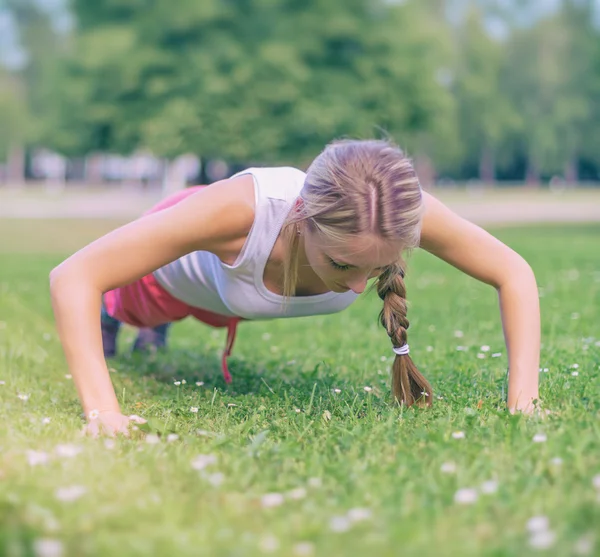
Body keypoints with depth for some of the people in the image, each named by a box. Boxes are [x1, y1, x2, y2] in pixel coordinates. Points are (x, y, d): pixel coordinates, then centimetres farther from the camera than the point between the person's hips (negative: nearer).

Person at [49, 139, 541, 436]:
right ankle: (108, 314, 71)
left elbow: (515, 274, -28)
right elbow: (72, 276, -48)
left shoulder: (404, 212, -44)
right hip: (181, 269, -3)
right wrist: (103, 411, -56)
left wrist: (522, 401, -38)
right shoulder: (240, 209, -52)